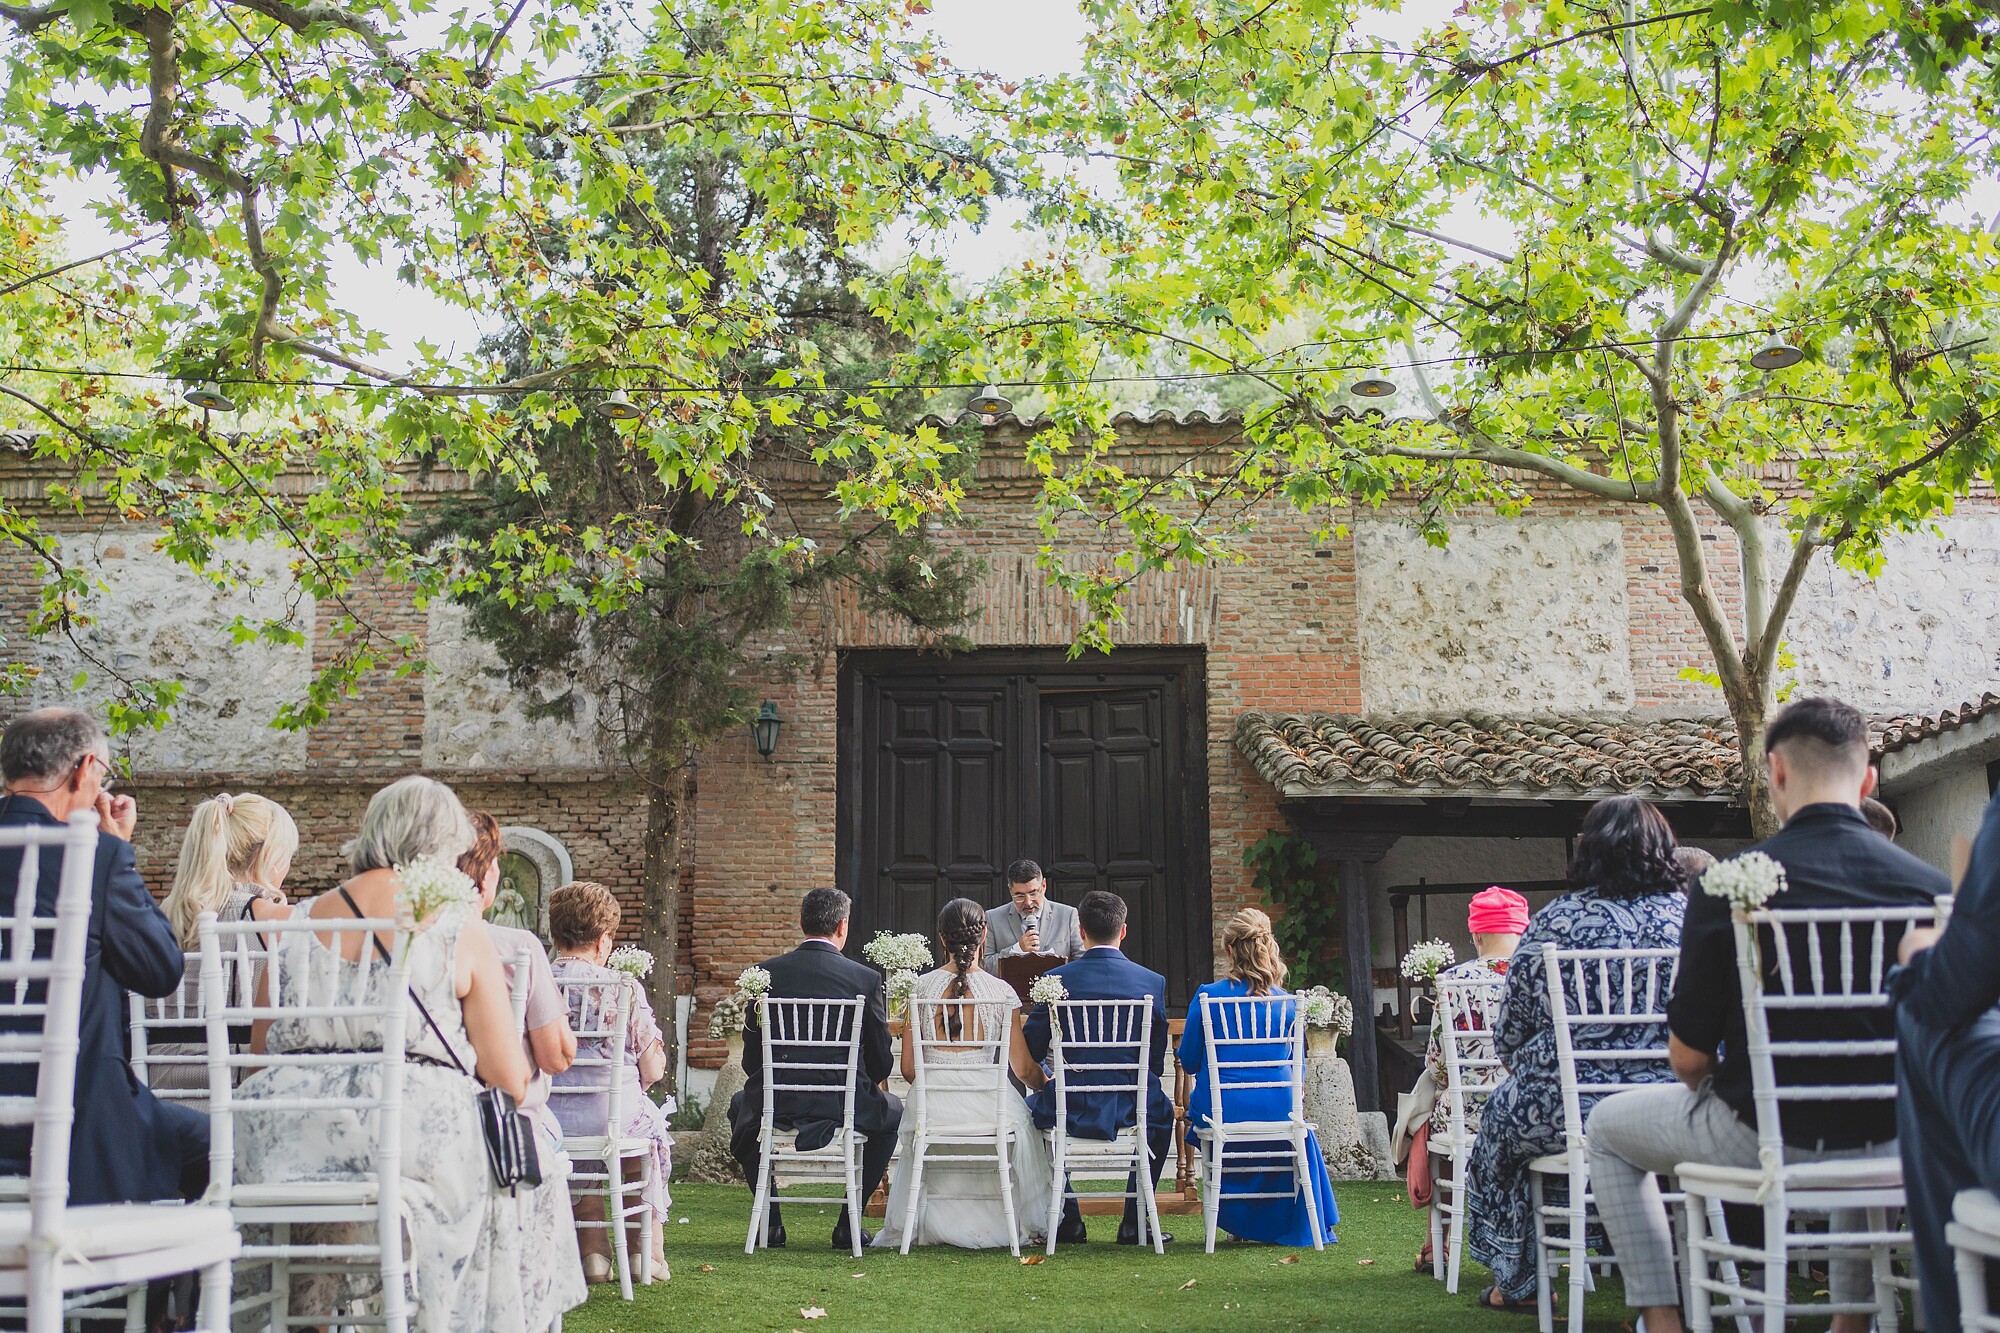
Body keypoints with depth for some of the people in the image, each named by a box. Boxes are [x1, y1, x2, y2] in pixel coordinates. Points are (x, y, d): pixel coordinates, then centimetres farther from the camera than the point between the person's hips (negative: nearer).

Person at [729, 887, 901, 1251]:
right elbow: (881, 1064, 0)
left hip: (775, 1103, 2)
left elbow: (750, 1060, 4)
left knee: (740, 1105, 36)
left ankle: (770, 1221, 30)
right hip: (845, 1107, -1)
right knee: (891, 1110, 31)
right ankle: (849, 1225, 23)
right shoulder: (867, 978, -6)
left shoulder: (765, 973, -1)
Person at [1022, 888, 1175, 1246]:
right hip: (1130, 1110, 1)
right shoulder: (1152, 981, -4)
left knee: (1033, 1106, 34)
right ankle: (1134, 1223, 29)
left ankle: (1067, 1221, 31)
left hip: (1070, 1110, -1)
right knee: (1163, 1112, 36)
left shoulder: (1057, 979, -8)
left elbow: (1030, 1052, -4)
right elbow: (1157, 1061, 4)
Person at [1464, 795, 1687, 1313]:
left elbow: (1509, 1038, -4)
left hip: (1571, 1111, -3)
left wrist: (1527, 1068, 19)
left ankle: (1516, 1281, 35)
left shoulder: (1554, 921, -8)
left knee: (1502, 1112, 27)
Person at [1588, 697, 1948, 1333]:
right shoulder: (1931, 885, -8)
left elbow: (1688, 1057, -11)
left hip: (1765, 1139, -4)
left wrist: (1708, 1088, 12)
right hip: (1891, 1147, 4)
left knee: (1607, 1126, 24)